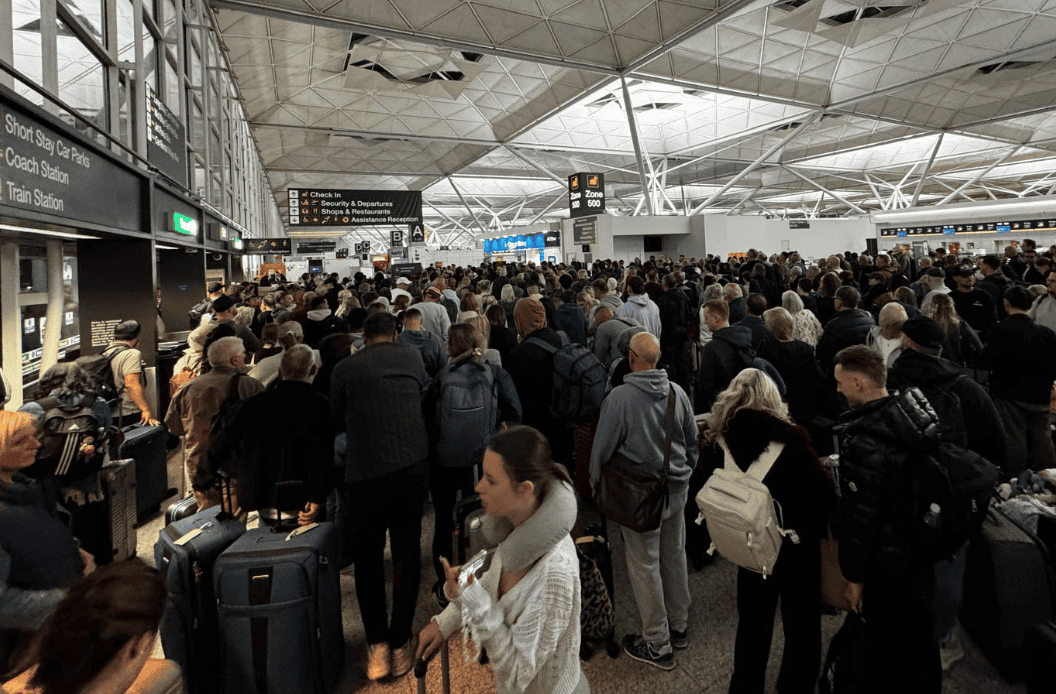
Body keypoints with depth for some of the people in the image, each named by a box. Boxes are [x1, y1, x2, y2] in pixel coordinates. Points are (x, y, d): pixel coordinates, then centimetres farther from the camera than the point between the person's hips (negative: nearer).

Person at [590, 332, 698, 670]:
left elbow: (602, 449, -11)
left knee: (644, 566, 7)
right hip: (677, 490, 6)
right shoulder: (677, 392, -2)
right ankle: (679, 628, 37)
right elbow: (693, 442, 10)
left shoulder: (620, 397, -18)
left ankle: (658, 646, 19)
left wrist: (596, 485, 6)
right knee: (675, 557, 19)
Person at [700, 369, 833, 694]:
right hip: (796, 540, -4)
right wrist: (818, 526, -2)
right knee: (801, 624, 17)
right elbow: (822, 488, -17)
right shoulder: (787, 436, -20)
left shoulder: (723, 436, -8)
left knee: (753, 622, 22)